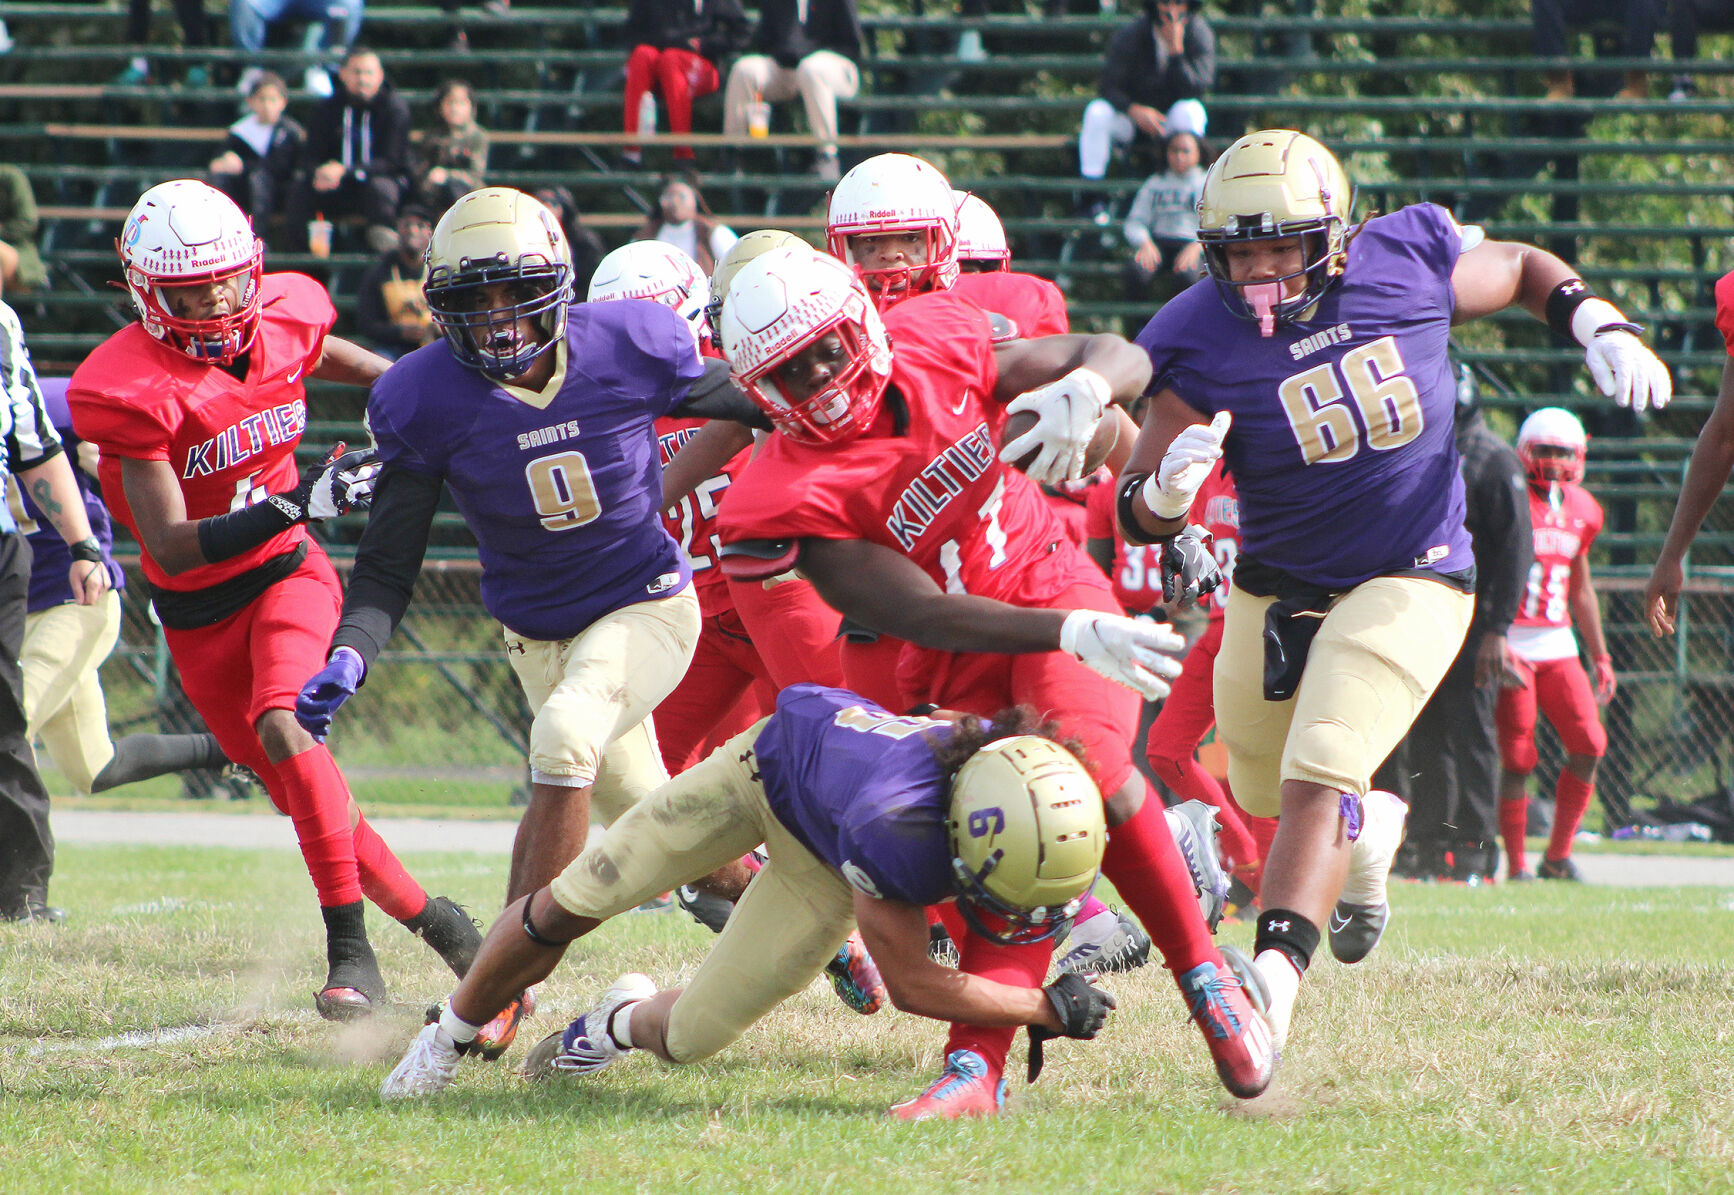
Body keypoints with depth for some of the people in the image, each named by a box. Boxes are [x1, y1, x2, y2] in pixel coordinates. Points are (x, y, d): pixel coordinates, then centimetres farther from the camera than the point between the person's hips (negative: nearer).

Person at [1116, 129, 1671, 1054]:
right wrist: (1170, 489, -40)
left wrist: (1603, 332, -7)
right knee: (1266, 791, 18)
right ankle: (1369, 834, 52)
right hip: (1276, 588, 3)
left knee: (1321, 774, -18)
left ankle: (1275, 970, -23)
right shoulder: (1201, 344, -16)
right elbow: (1137, 518, -16)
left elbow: (1523, 271, 9)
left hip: (1409, 581, -3)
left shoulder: (1406, 266, -13)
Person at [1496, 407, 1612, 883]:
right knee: (1517, 758, -6)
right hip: (1512, 642, -6)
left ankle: (1558, 857, 9)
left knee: (1588, 746, -2)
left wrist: (1600, 656, 21)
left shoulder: (1582, 510, 11)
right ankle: (1517, 866, 2)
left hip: (1558, 643, 6)